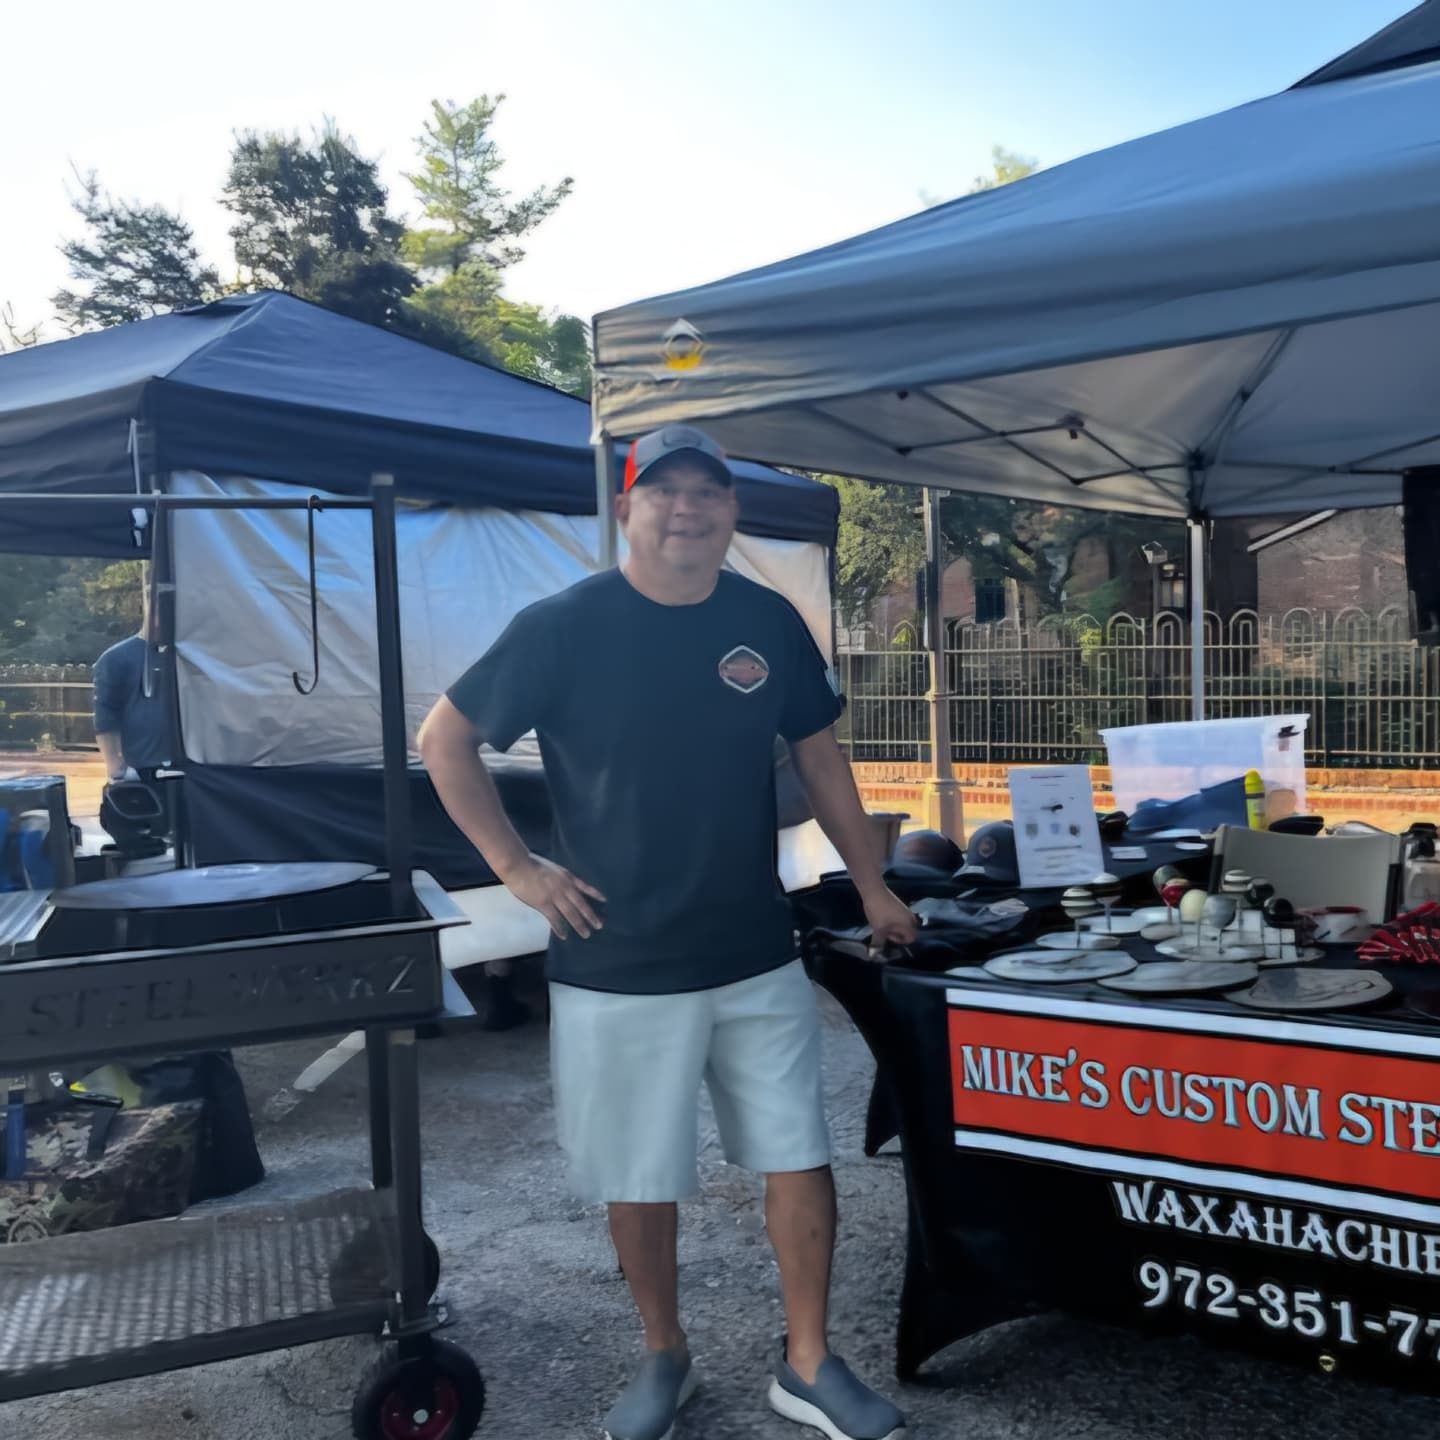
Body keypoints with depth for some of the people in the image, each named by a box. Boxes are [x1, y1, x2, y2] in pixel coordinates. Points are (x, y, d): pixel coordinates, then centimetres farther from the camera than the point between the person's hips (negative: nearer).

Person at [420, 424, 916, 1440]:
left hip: (759, 958, 3)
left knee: (800, 1158, 8)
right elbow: (445, 740, -2)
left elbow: (820, 757, 12)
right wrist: (517, 867, -7)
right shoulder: (564, 627, -9)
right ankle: (665, 1358, 35)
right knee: (639, 1180, 12)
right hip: (617, 967, -2)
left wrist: (872, 888, 11)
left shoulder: (769, 623, 1)